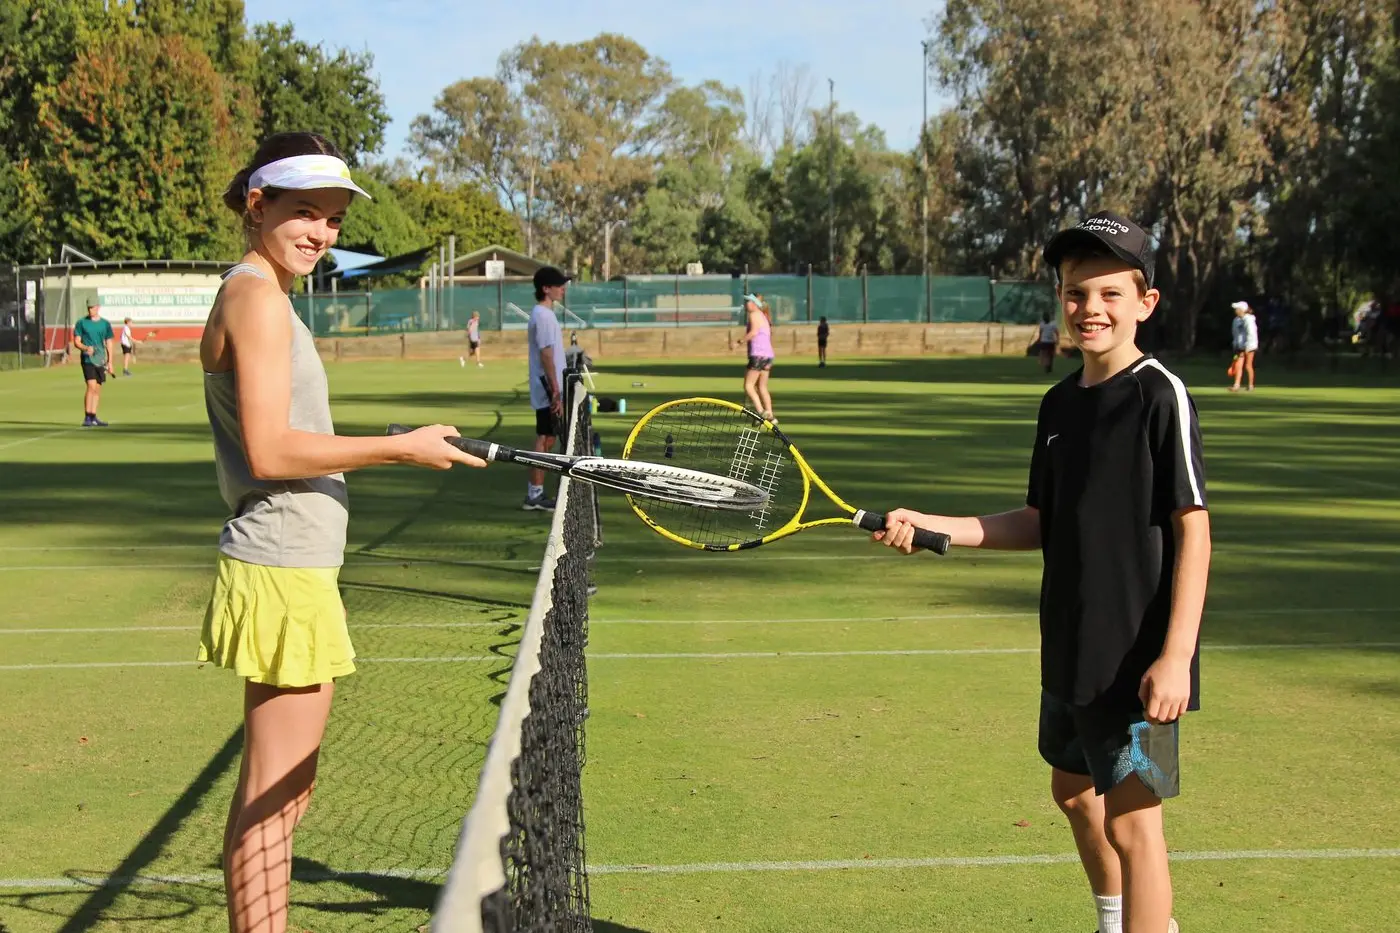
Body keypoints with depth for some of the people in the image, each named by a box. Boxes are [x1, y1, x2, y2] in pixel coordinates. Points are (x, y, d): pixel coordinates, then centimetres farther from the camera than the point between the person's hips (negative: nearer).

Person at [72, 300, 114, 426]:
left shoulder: (105, 324, 10)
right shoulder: (81, 323, 1)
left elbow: (109, 344, 13)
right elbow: (76, 343, 0)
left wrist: (110, 362, 7)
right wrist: (85, 348, -21)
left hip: (100, 360, 4)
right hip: (87, 359, -4)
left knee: (98, 389, 7)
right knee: (91, 386, -16)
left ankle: (93, 418, 14)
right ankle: (87, 418, -15)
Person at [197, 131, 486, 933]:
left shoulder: (261, 296, 17)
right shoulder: (258, 297, -13)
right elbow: (270, 452, -21)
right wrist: (404, 448, -16)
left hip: (295, 573, 10)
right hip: (284, 576, -10)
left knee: (286, 790, 16)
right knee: (272, 797, -5)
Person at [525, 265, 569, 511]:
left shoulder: (542, 314, 16)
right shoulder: (543, 316, -15)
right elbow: (546, 357, -20)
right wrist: (556, 393, -21)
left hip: (547, 392, 10)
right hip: (548, 392, -10)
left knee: (546, 440, 11)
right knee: (544, 440, -6)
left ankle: (536, 494, 14)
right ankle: (534, 495, -2)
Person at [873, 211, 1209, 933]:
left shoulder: (1160, 394, -13)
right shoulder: (1059, 402, 7)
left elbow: (1192, 528, -15)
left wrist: (1176, 655, -21)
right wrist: (930, 526, 5)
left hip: (1137, 655, -8)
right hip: (1070, 646, 8)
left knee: (1131, 820, -4)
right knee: (1073, 788, 21)